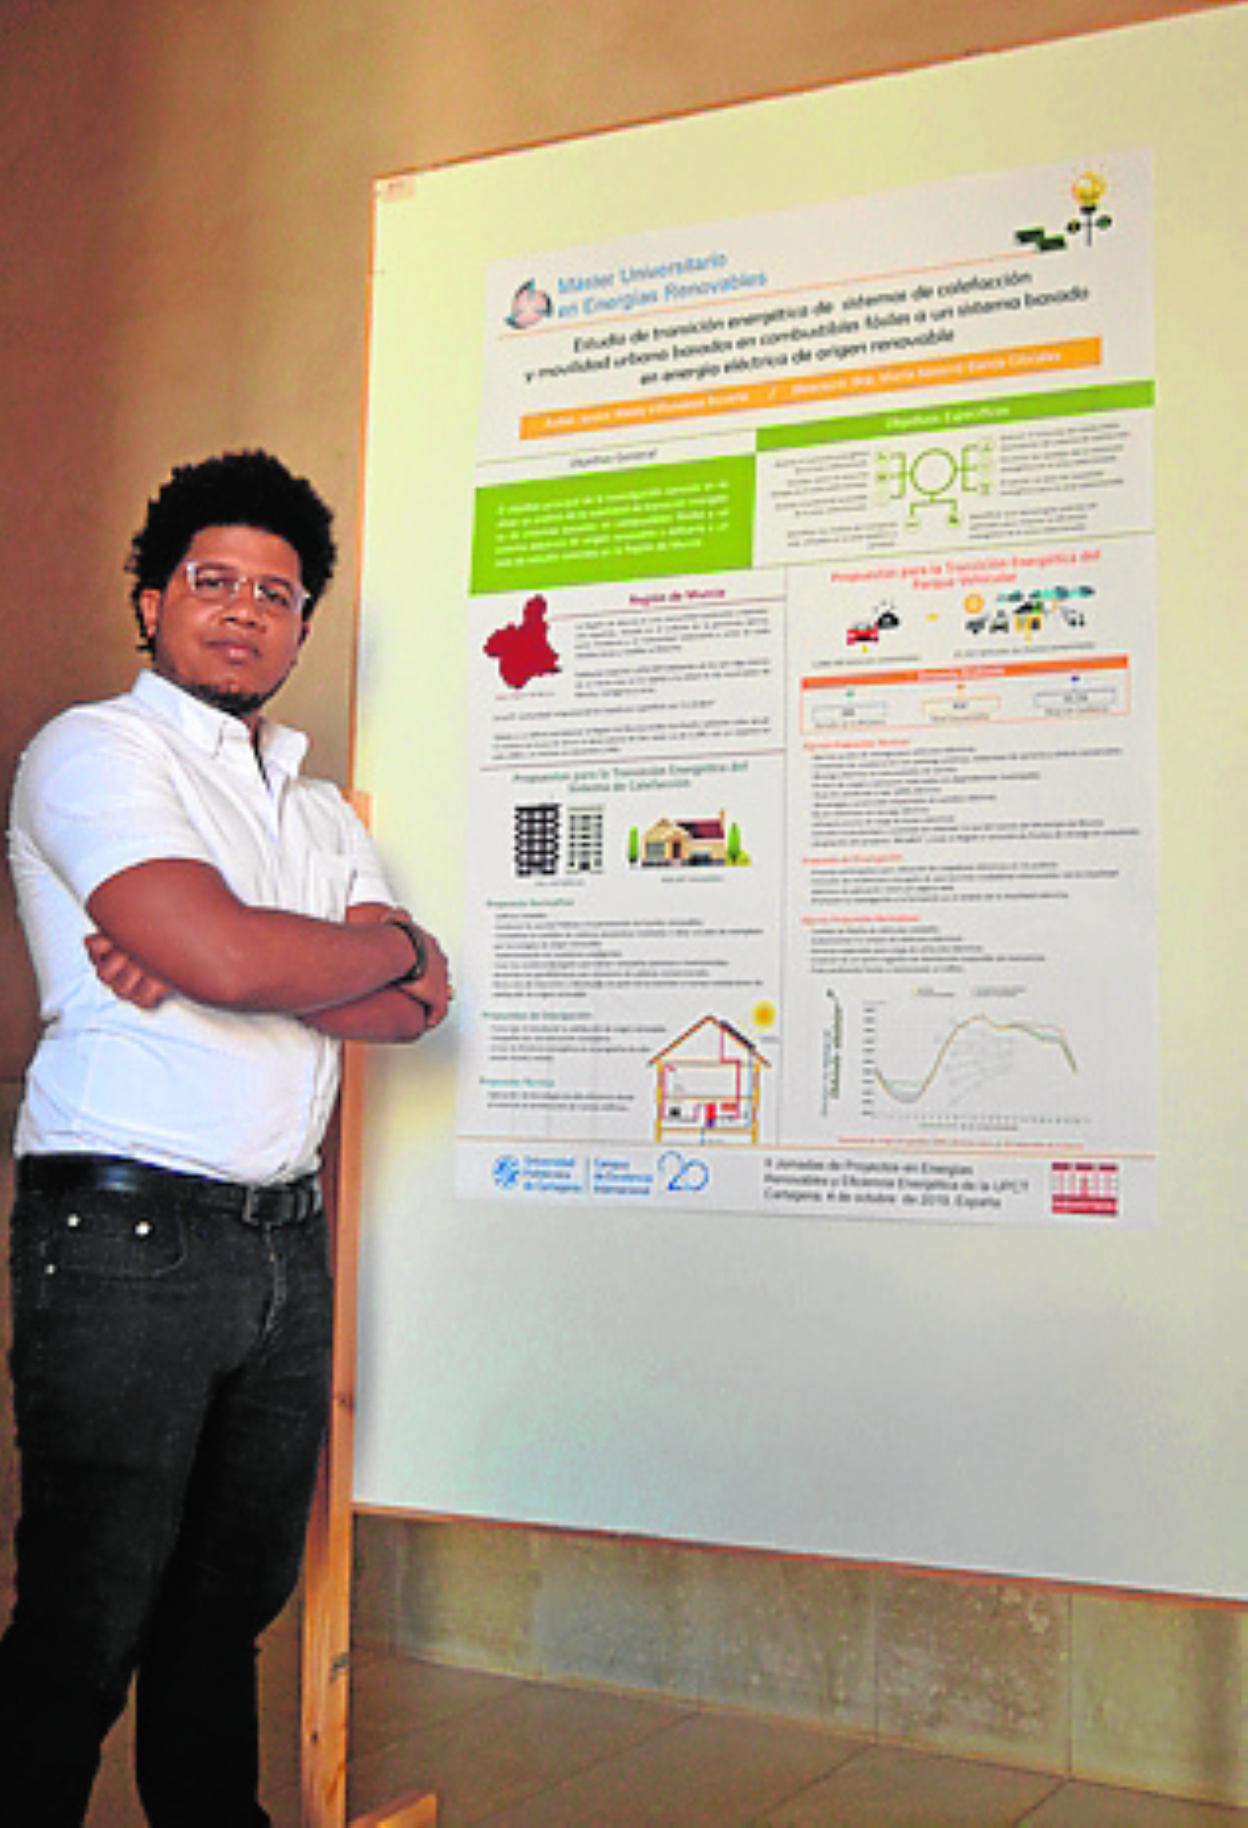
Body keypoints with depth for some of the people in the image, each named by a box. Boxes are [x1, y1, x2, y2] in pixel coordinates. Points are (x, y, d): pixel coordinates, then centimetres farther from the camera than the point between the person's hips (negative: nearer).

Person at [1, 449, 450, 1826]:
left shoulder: (316, 807, 19)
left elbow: (418, 1006, 4)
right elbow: (233, 959, -19)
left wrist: (224, 955, -11)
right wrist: (390, 946, -1)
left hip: (285, 1238, 7)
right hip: (126, 1233, -7)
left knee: (236, 1590, 16)